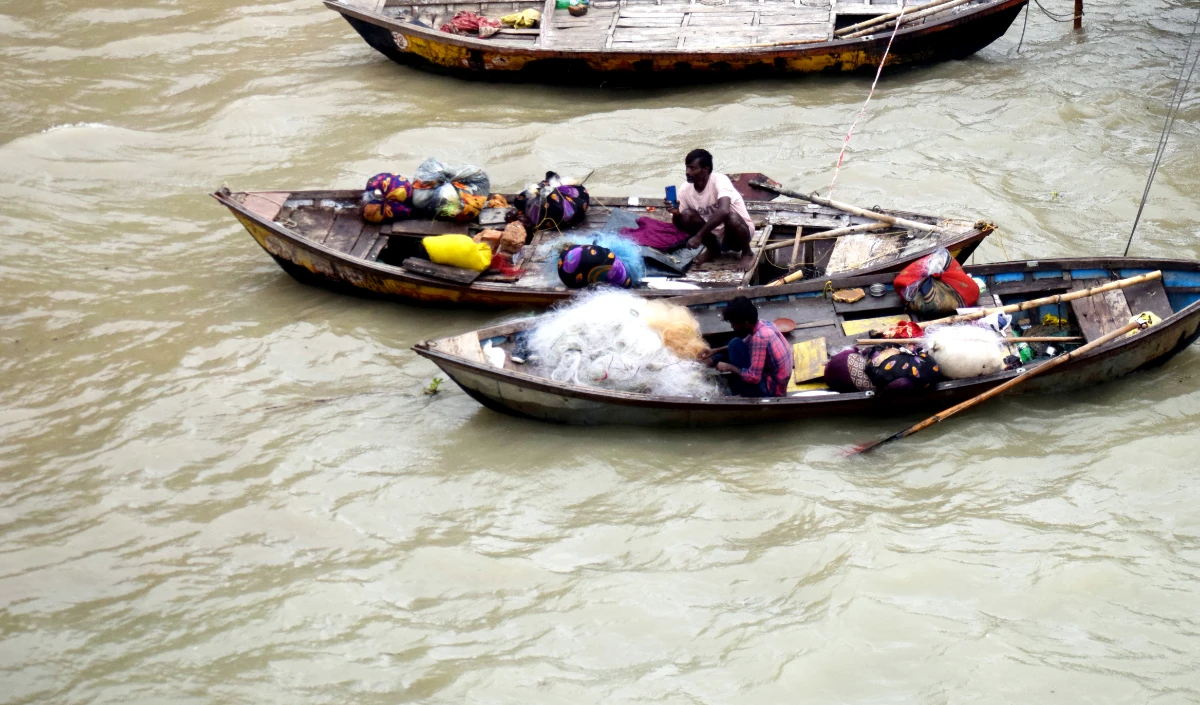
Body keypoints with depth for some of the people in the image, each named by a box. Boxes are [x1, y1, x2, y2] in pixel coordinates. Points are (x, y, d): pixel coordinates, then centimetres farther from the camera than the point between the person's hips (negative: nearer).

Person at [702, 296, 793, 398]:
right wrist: (715, 352, 14)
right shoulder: (763, 325, -2)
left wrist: (729, 367, -15)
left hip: (770, 391, -9)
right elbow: (744, 344, 19)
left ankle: (739, 392, 1)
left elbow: (754, 377, -30)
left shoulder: (759, 337, -29)